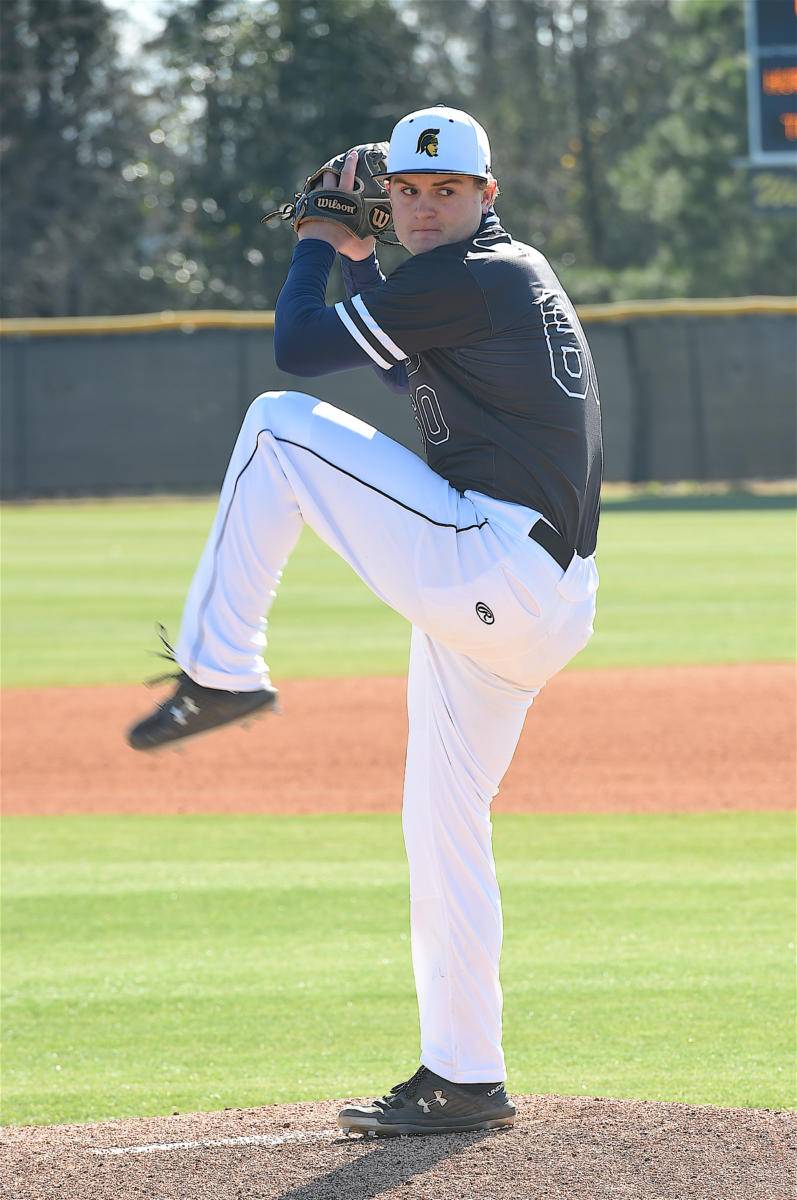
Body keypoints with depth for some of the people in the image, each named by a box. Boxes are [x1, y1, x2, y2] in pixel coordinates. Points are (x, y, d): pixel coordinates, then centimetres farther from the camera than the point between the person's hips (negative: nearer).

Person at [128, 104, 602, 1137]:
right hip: (539, 608, 10)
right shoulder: (512, 278, 23)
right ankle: (463, 1079, 16)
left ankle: (220, 668, -6)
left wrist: (315, 246, 11)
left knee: (280, 425, -7)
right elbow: (403, 368, 37)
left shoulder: (468, 276, -8)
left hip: (482, 565, -10)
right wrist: (359, 258, 26)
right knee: (442, 820, 14)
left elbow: (299, 346, -6)